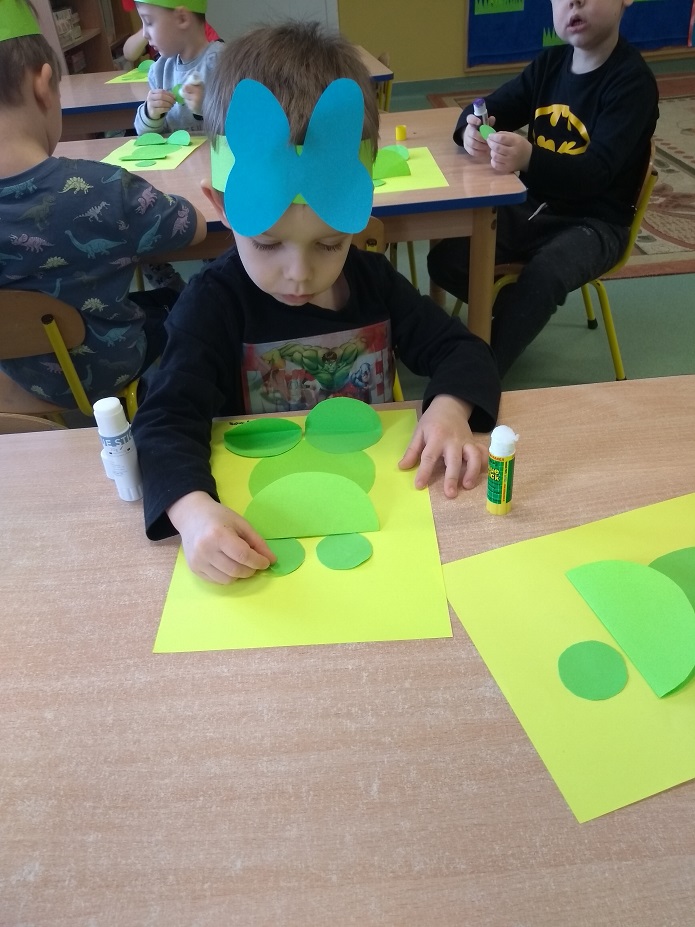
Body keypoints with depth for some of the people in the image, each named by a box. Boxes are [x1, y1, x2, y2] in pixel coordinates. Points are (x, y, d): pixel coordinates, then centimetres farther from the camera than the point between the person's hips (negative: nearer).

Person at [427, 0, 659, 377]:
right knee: (445, 260, -13)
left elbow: (597, 172, -26)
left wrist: (528, 157, -45)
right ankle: (516, 311, 11)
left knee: (544, 275, -37)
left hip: (594, 223, -6)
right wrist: (472, 130, -20)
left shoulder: (632, 80, -15)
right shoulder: (550, 63, 6)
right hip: (532, 208, 6)